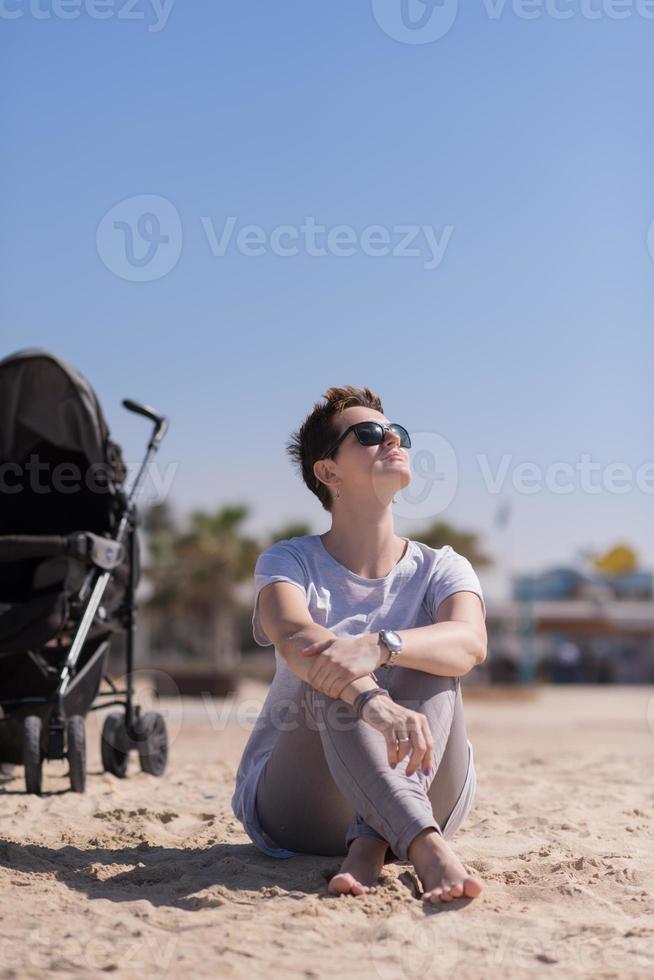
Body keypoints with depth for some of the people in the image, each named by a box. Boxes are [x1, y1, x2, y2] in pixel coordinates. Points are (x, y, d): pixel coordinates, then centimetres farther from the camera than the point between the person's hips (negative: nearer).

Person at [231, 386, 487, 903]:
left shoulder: (440, 568, 2)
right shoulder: (289, 561, -3)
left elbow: (469, 643, -23)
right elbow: (294, 638, -28)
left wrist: (379, 646, -46)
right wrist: (372, 701, -50)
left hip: (422, 795, 2)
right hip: (293, 806, -1)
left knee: (426, 656, -24)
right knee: (331, 668, -31)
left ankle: (371, 845, -44)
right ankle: (426, 847, -52)